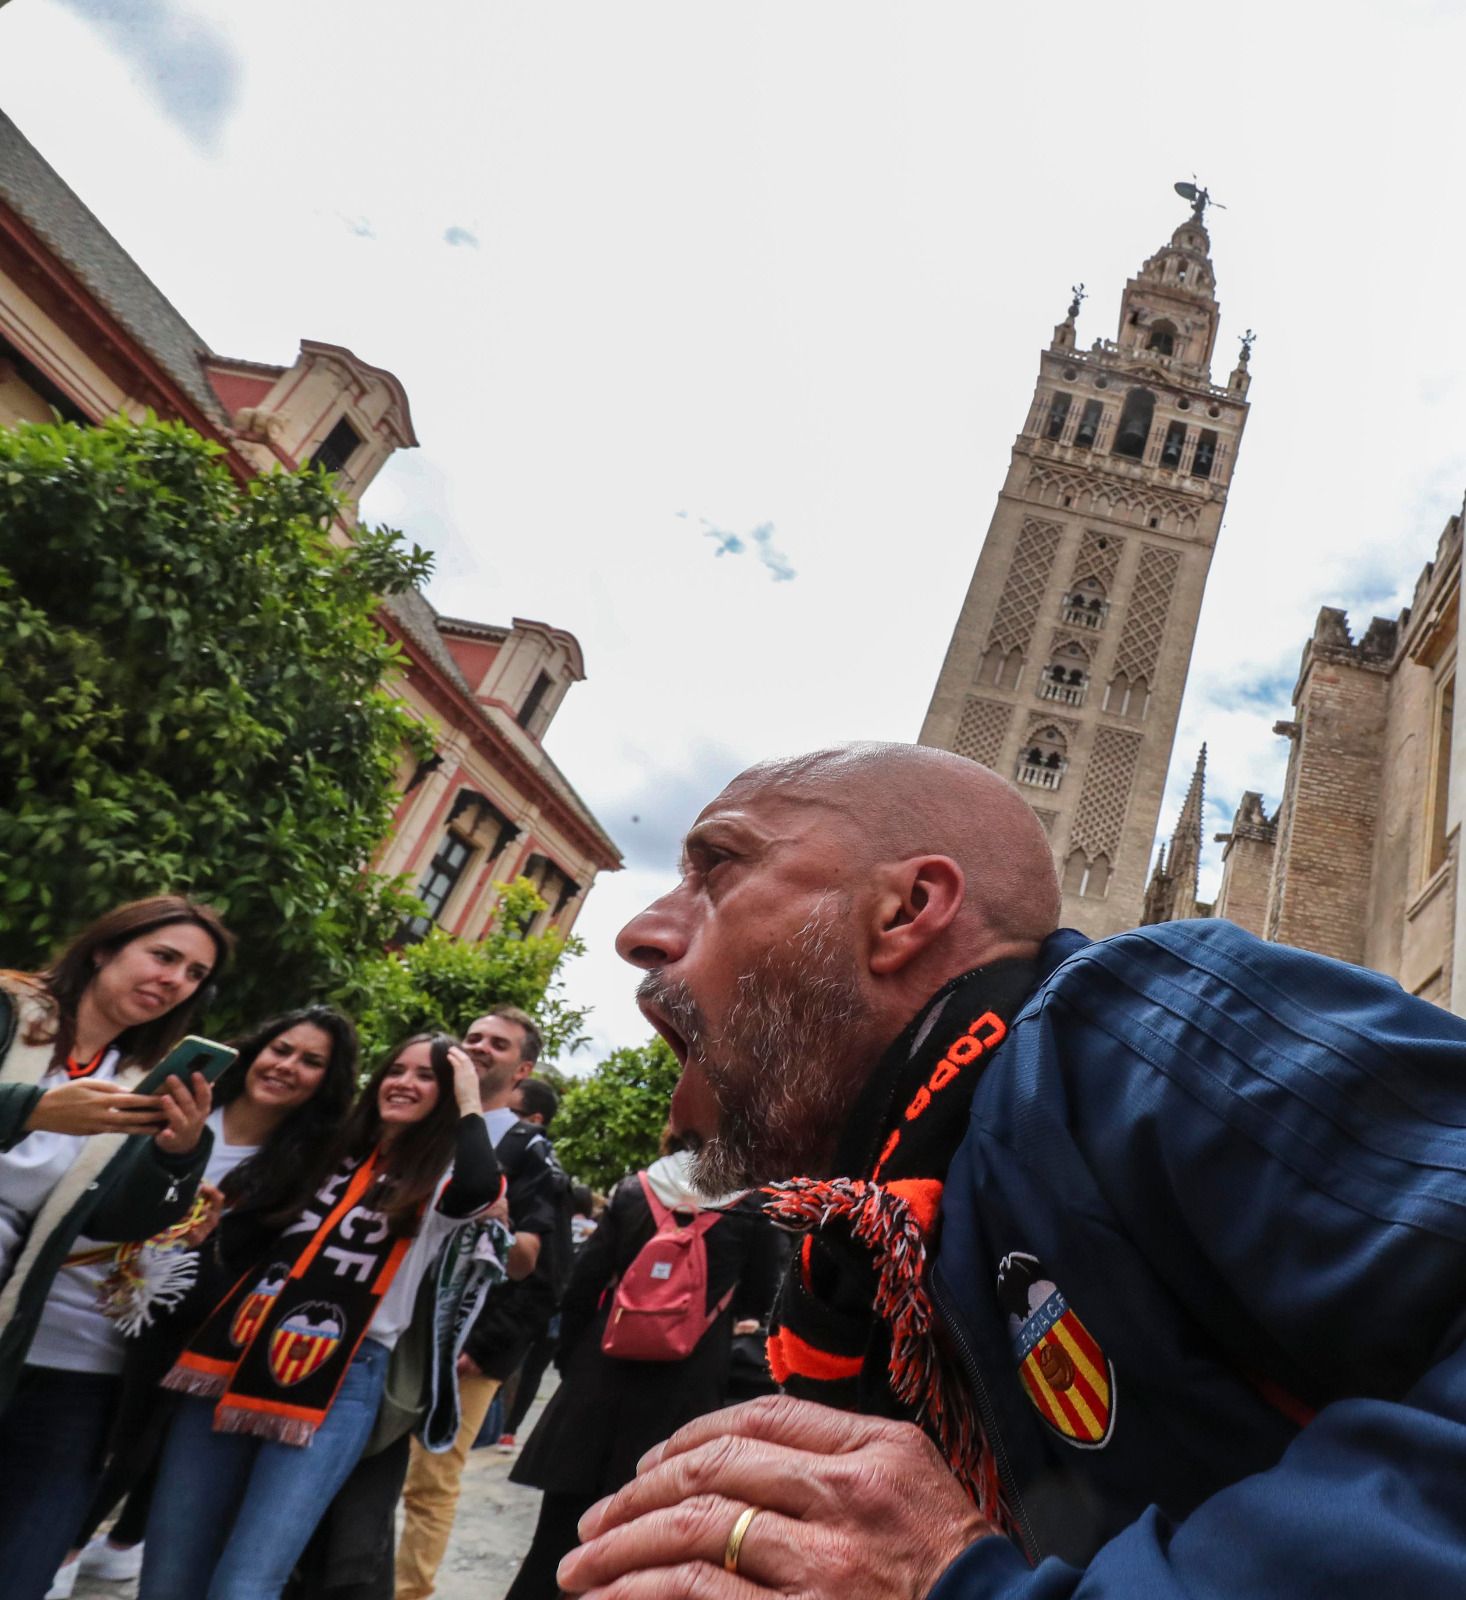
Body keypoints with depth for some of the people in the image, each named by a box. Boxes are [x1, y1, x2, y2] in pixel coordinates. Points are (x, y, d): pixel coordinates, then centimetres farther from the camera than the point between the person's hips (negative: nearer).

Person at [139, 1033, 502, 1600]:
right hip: (233, 1362, 5)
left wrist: (469, 1103, -13)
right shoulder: (333, 1147, 15)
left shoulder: (442, 1177, 1)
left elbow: (479, 1191, -24)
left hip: (339, 1383, -5)